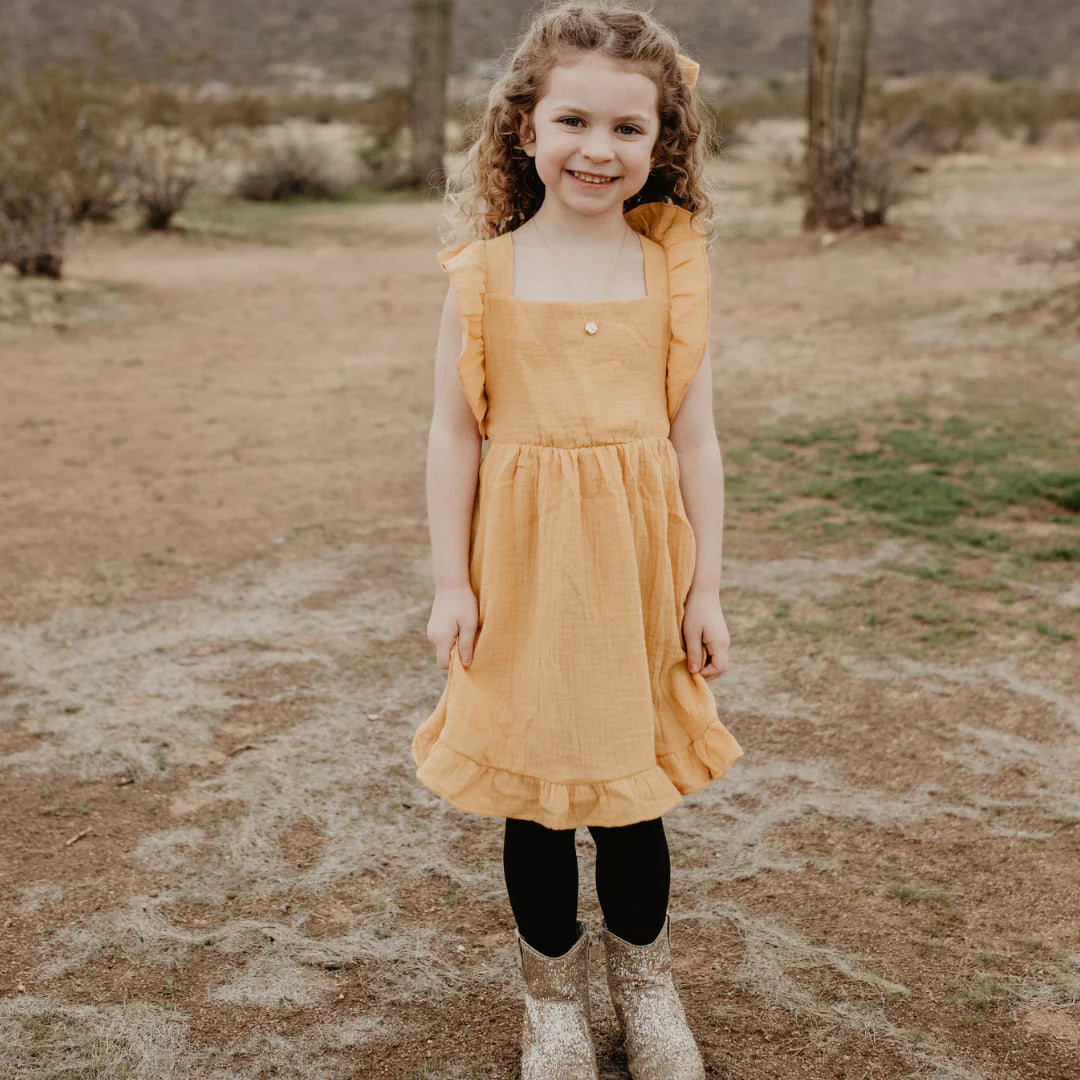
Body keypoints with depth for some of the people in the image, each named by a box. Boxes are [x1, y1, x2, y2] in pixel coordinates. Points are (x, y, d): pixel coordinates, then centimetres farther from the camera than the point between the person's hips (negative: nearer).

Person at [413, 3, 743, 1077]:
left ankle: (644, 985, 35)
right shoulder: (484, 273, -4)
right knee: (533, 792, 11)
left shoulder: (671, 271, 0)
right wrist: (451, 581, -4)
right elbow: (454, 434, -2)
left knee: (631, 791, 12)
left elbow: (694, 437, 2)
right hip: (523, 569, 0)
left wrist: (704, 586, 2)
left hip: (635, 566, 1)